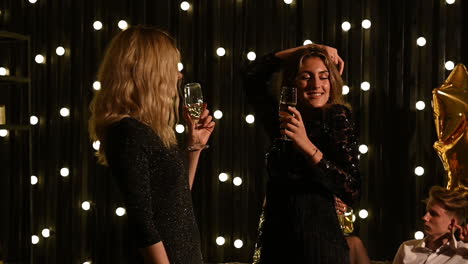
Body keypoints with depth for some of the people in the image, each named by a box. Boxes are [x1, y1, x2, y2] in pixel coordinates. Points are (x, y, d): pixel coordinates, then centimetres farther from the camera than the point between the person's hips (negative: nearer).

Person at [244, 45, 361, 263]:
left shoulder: (337, 118, -7)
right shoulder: (283, 122, 8)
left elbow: (352, 190, -16)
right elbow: (252, 74, 18)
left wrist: (308, 147, -27)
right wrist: (303, 50, 11)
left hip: (319, 244, -5)